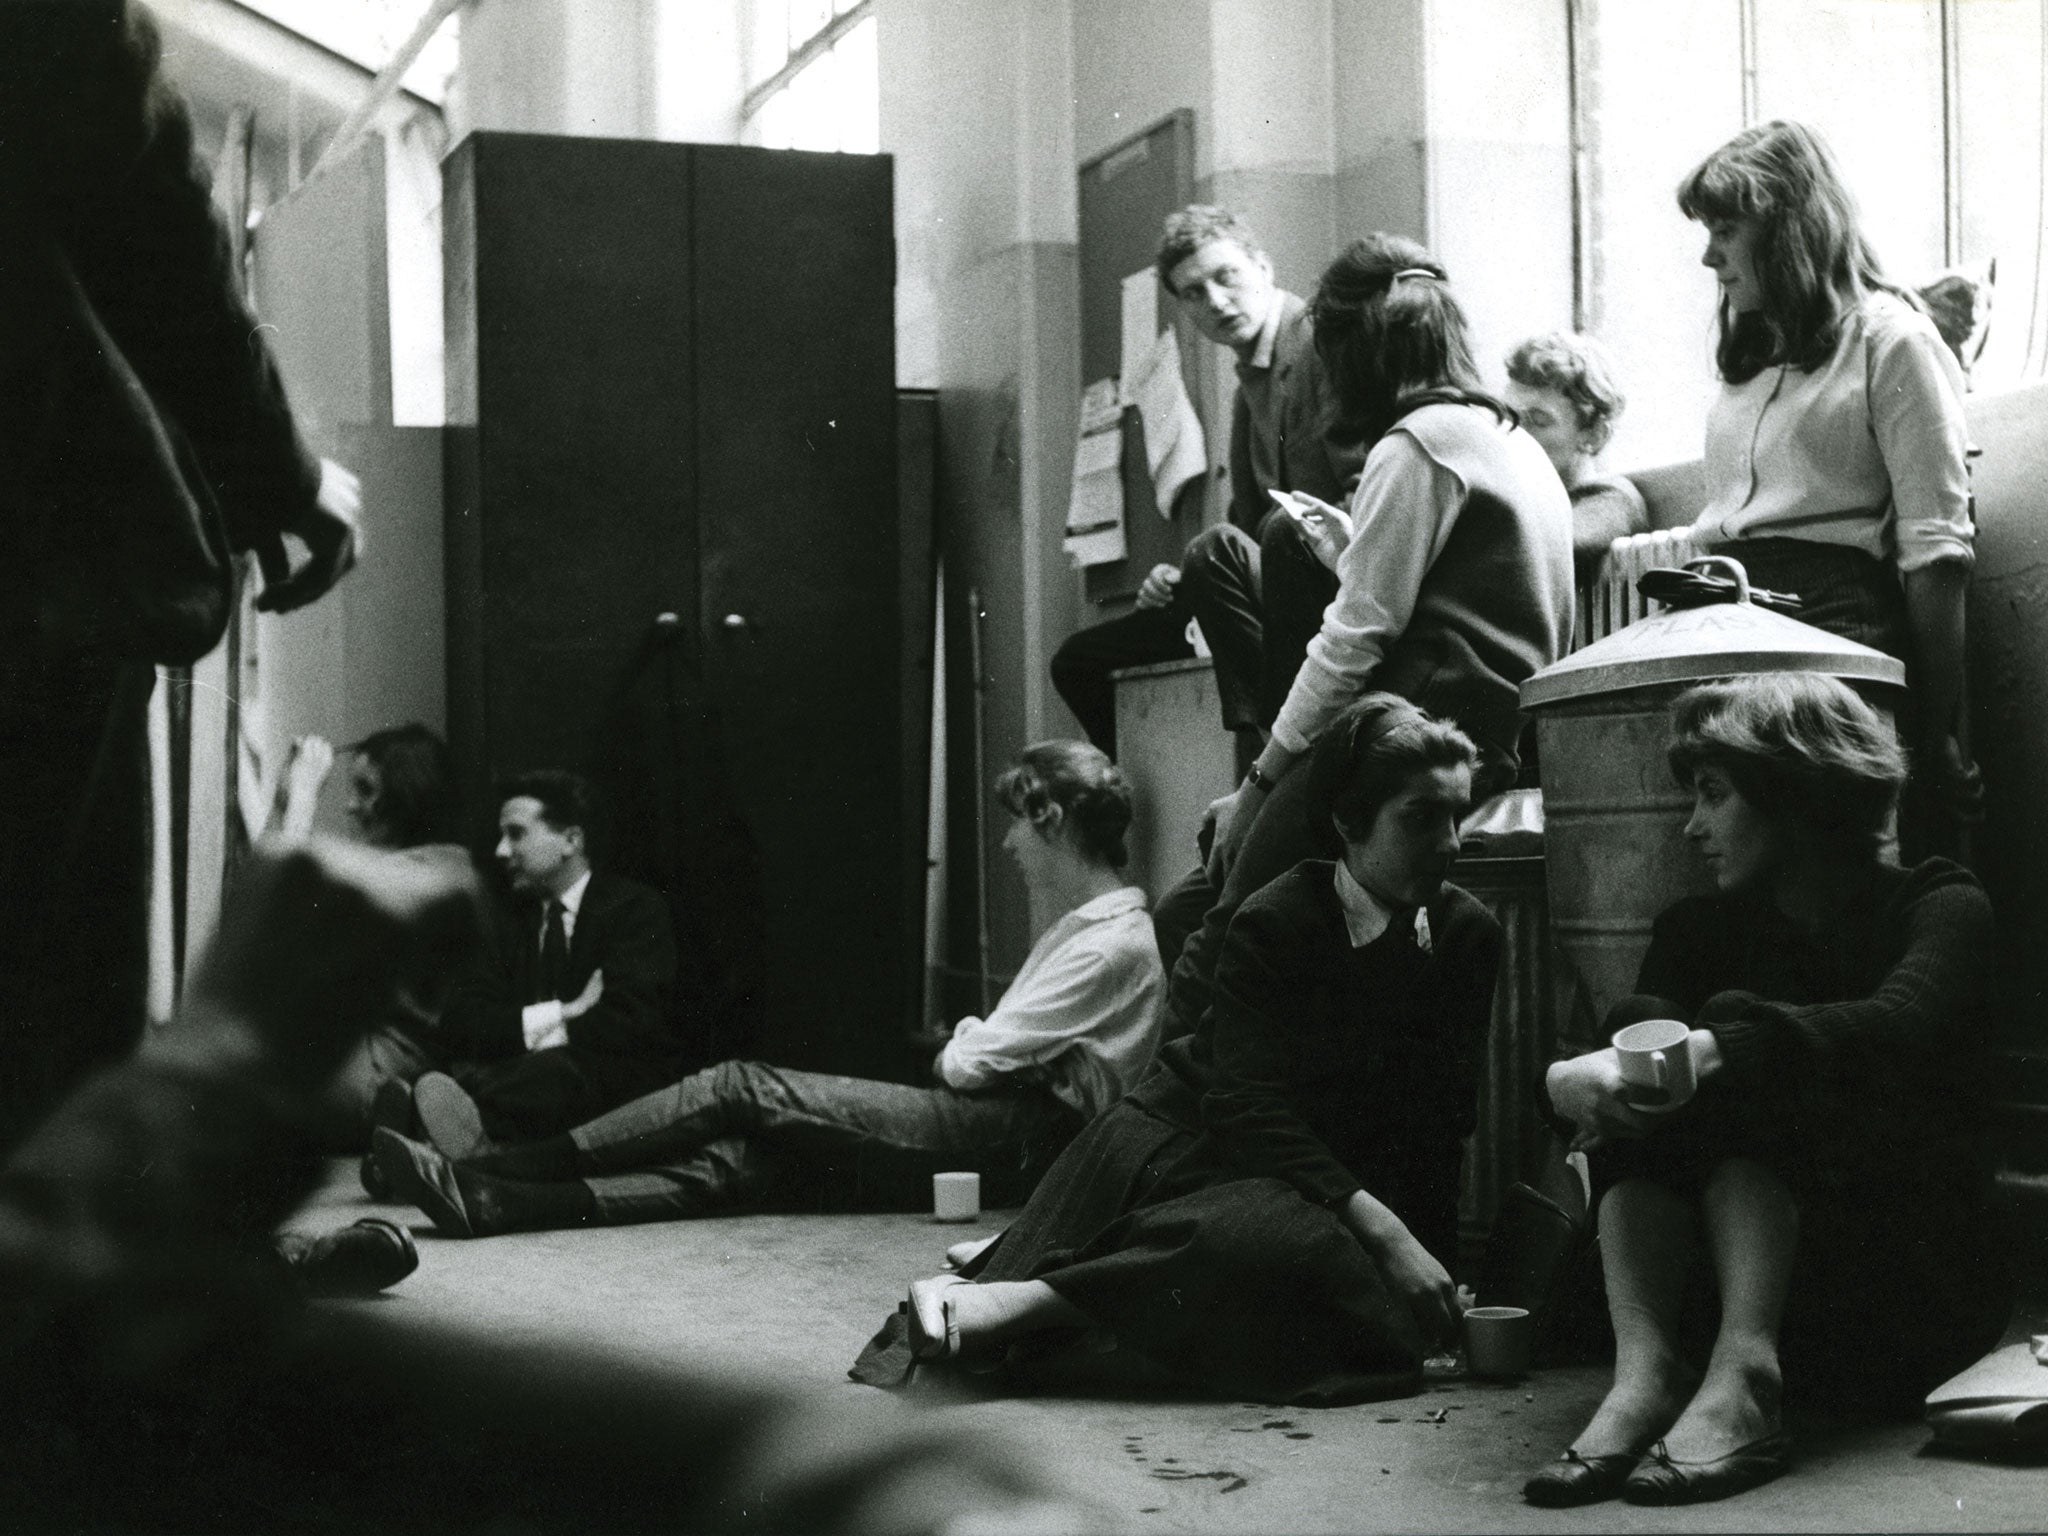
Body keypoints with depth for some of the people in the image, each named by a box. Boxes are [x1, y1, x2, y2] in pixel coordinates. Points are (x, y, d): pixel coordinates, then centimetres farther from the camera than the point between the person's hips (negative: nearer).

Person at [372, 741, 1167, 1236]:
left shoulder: (1115, 942, -9)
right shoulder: (1081, 923, 24)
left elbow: (973, 1062, -10)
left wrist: (953, 1053, 9)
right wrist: (966, 1049, 4)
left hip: (1024, 1139, -9)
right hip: (1004, 1123, 9)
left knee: (745, 1088, -13)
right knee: (750, 1156, -9)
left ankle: (490, 1174, -13)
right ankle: (496, 1201, -20)